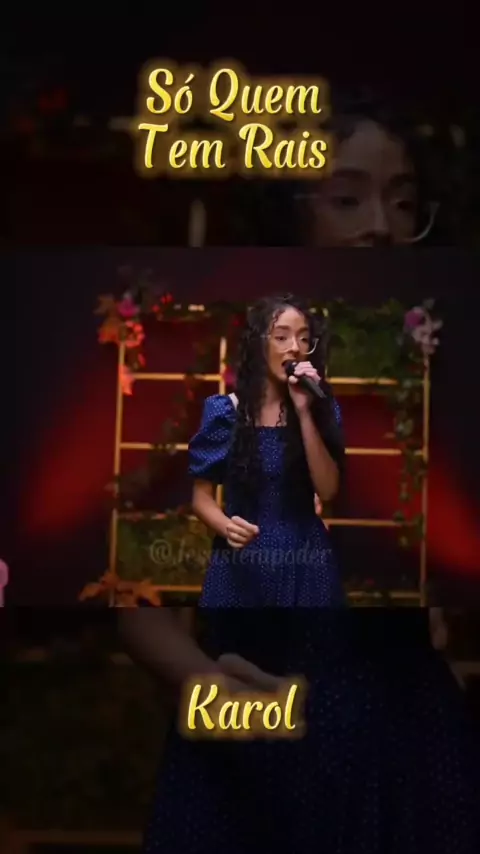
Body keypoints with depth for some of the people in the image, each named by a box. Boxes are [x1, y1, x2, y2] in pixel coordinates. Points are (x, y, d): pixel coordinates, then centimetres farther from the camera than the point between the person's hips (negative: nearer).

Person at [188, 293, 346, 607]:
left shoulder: (323, 408, 1)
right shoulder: (224, 411, -4)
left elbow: (328, 490, -10)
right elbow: (202, 496, 0)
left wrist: (304, 413, -15)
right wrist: (226, 527, -21)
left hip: (305, 562, 2)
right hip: (241, 563, -1)